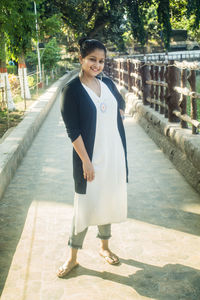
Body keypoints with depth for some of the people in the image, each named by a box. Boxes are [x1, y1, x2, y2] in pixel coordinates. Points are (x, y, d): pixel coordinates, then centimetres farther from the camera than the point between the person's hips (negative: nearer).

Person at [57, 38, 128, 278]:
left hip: (114, 154, 5)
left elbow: (121, 104, 24)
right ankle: (73, 256, 19)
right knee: (85, 205, 2)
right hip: (91, 157, -5)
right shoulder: (72, 90, -12)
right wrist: (85, 161, -17)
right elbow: (72, 130, -15)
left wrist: (116, 117, 7)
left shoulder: (107, 83, 4)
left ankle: (104, 246, 35)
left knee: (108, 200, 16)